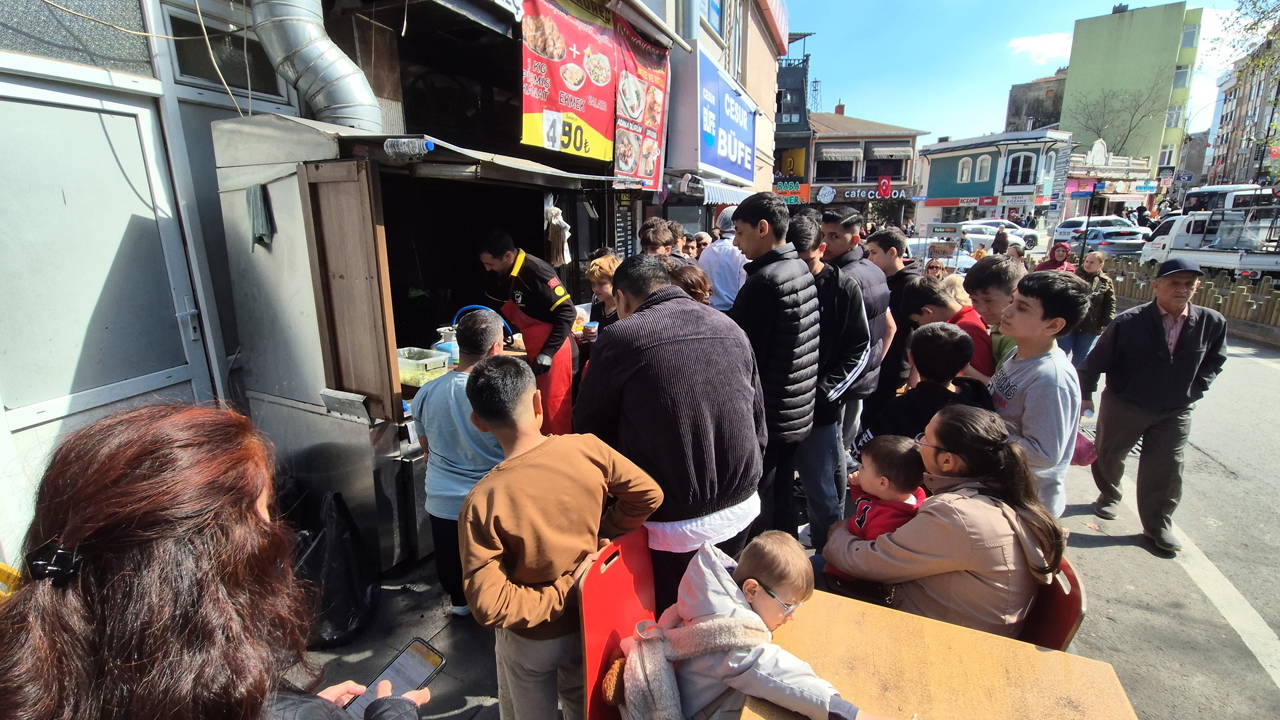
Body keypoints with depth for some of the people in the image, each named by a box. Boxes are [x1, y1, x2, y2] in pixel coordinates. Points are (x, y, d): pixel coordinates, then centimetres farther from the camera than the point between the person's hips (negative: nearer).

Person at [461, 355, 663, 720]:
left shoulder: (482, 501, -28)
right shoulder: (587, 449, -23)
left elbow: (488, 605, -27)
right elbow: (649, 494, -14)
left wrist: (559, 596, -17)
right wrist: (601, 534, -6)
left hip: (530, 640, -2)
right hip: (589, 622, 3)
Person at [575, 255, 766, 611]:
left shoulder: (621, 338, -14)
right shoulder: (729, 327, 0)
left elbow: (589, 428, -2)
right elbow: (758, 421, 7)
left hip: (672, 524, -4)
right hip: (741, 507, 5)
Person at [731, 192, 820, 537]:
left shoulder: (763, 282, -21)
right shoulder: (803, 271, 7)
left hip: (764, 416, -9)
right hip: (797, 411, 9)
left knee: (757, 508, 4)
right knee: (781, 499, 21)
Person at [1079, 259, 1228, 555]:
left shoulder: (1212, 323, -8)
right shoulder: (1128, 322, -19)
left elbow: (1215, 361, 11)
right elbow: (1096, 360, -10)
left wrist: (1194, 391, 1)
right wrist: (1085, 395, -8)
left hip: (1175, 412, 2)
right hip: (1123, 406, -2)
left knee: (1166, 470, 7)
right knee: (1108, 456, 16)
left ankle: (1158, 525, 24)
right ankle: (1109, 496, 43)